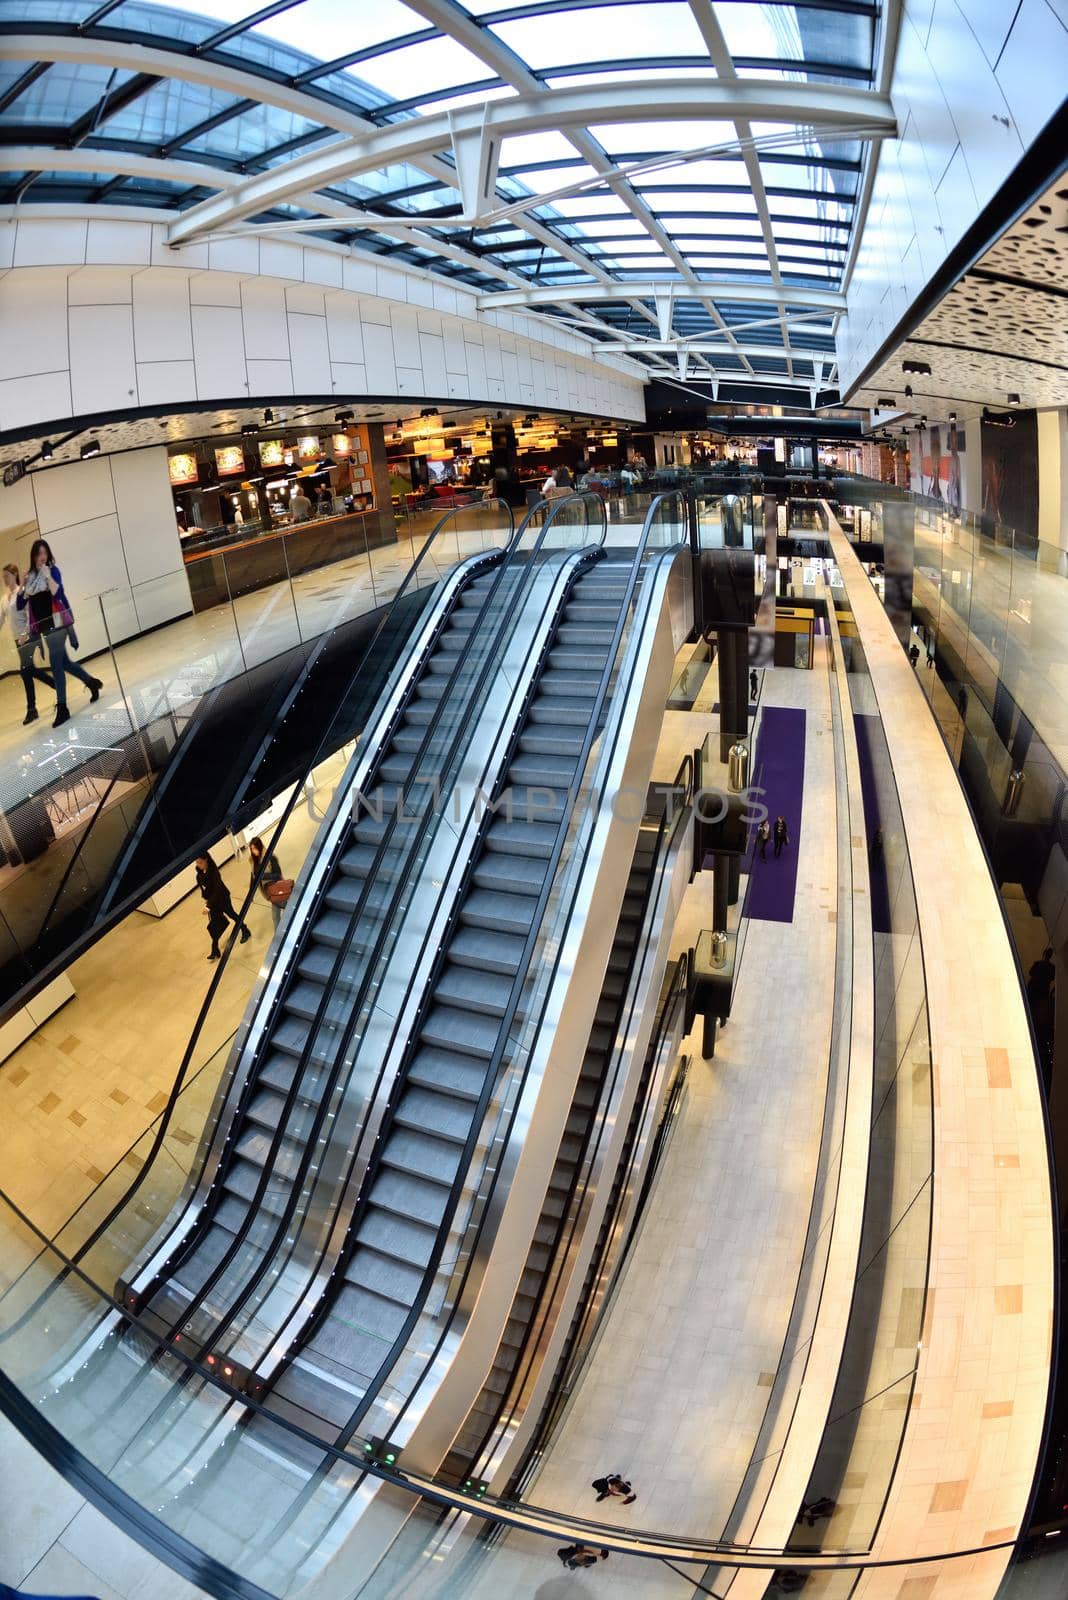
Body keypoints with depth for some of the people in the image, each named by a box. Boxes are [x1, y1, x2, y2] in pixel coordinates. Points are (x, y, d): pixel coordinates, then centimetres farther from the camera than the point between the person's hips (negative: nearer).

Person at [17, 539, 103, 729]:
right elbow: (19, 605, 7)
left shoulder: (53, 570, -4)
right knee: (63, 662, 14)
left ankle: (62, 708, -3)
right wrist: (22, 587, -6)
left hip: (57, 624, -6)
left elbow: (58, 594, -20)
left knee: (56, 664, -7)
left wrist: (48, 576, -22)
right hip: (44, 627, 6)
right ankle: (92, 682, 35)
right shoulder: (30, 576, 10)